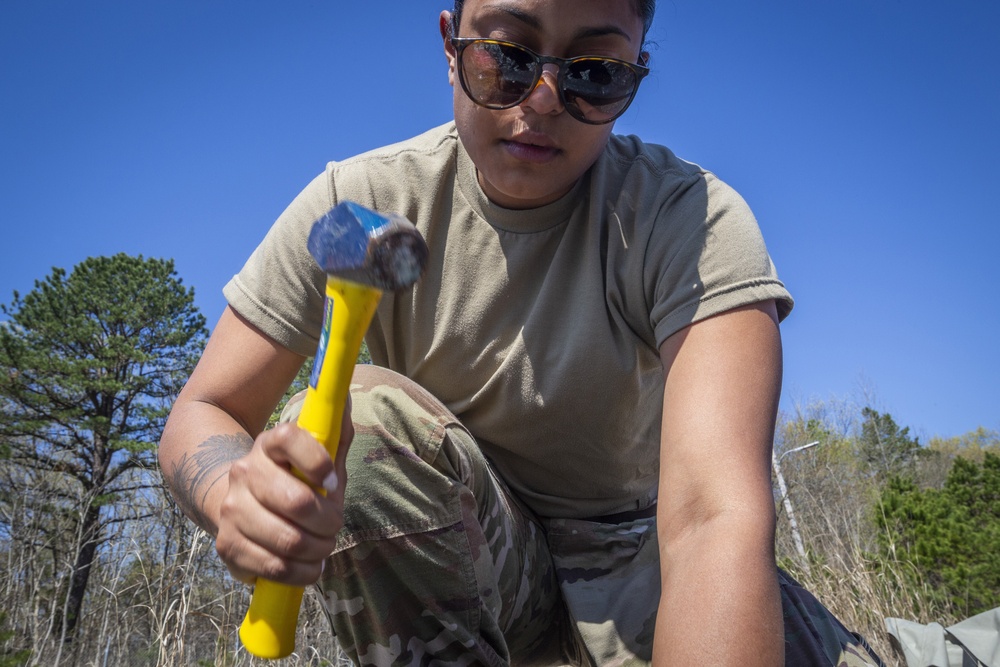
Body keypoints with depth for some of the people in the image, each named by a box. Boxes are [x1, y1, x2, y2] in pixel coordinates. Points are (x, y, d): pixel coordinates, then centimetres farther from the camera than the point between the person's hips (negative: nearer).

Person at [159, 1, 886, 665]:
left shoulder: (695, 220, -21)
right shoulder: (361, 204, -13)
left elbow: (716, 516, -33)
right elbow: (202, 413, -12)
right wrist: (235, 491, -36)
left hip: (633, 552, 0)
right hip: (451, 558, 1)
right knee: (360, 413, -27)